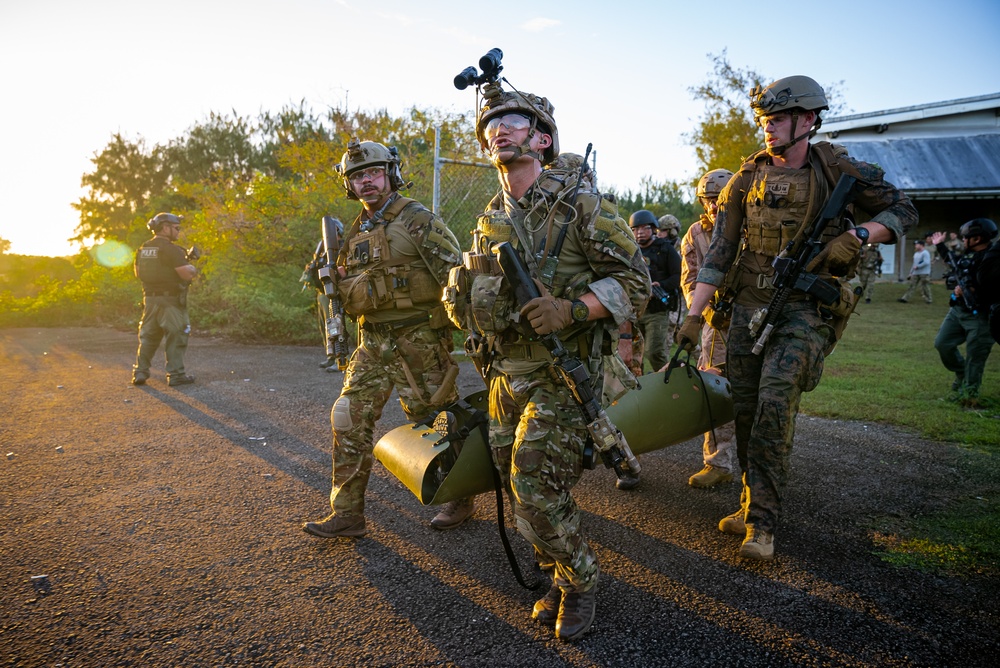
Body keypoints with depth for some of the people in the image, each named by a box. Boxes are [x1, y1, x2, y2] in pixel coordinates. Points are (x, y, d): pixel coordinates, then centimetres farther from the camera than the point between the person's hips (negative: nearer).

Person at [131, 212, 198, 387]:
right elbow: (188, 275, -21)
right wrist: (192, 268, 3)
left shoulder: (142, 249, 9)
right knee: (176, 338, 2)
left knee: (147, 337, 16)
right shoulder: (171, 249, -15)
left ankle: (140, 372, 15)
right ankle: (176, 375, 3)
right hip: (170, 300, -7)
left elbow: (138, 272, 21)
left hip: (150, 298, 7)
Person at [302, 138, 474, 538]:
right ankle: (347, 513, 11)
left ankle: (461, 500, 24)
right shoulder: (355, 234, 14)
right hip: (374, 343, 7)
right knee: (349, 419, 1)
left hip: (420, 340, -6)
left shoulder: (418, 221, -8)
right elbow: (349, 298, 23)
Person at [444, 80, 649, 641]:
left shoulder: (580, 203, -8)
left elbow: (635, 281, -10)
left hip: (562, 373, -7)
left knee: (536, 488, -10)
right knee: (519, 486, 11)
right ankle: (561, 579, 32)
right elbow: (474, 288, 25)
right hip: (506, 373, 7)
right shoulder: (491, 220, 12)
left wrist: (570, 310, -24)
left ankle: (580, 582, 16)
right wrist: (462, 294, 0)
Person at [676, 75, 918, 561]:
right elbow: (718, 253, 3)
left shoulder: (835, 169, -2)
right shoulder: (747, 180, 5)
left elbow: (902, 210, 6)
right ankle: (753, 503, 23)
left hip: (806, 308, -4)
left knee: (775, 403, -18)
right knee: (745, 409, 6)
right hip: (750, 305, 4)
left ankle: (762, 521, -7)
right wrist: (694, 316, -4)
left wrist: (856, 237, -15)